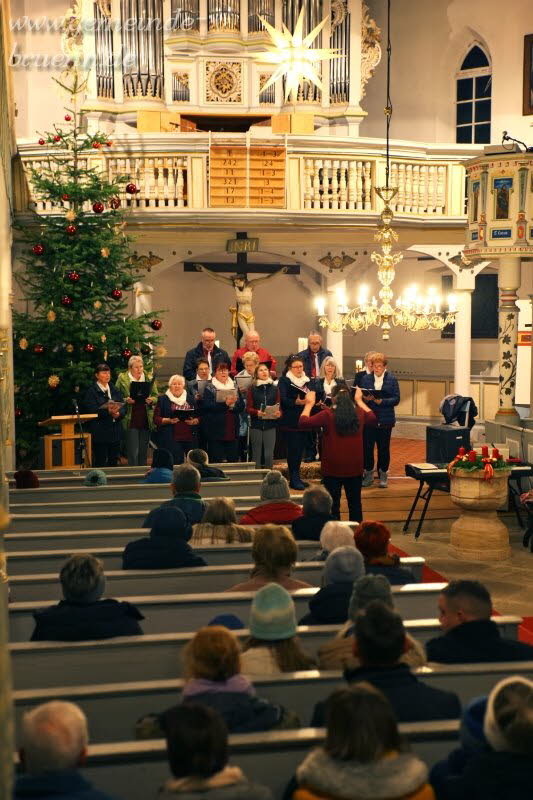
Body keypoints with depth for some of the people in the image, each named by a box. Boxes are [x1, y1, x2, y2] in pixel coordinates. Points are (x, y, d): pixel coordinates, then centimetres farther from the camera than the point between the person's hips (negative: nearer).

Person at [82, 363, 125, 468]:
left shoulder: (114, 390, 16)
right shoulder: (91, 391, -3)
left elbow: (123, 407, 10)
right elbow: (91, 410, -14)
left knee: (114, 462, 9)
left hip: (115, 431, 6)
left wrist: (118, 413, -12)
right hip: (100, 432, -6)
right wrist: (108, 411, -25)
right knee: (100, 462, -4)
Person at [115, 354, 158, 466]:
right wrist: (126, 400, -16)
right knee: (133, 452, -6)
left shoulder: (149, 379, 12)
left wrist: (151, 400, -8)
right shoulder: (122, 378, 3)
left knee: (143, 452, 9)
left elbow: (156, 397, 12)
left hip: (146, 421, 3)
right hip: (131, 421, -3)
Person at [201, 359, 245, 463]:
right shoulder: (209, 388, 1)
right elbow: (207, 407, -13)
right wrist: (225, 404, -21)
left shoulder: (234, 387, 15)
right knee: (217, 461, -3)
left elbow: (242, 406, 6)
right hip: (216, 430, -4)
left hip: (232, 430, 4)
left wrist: (232, 405, -15)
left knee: (233, 460, 5)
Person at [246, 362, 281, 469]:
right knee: (257, 454, 3)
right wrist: (257, 412, -20)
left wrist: (279, 413, -14)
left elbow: (279, 407, 8)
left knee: (269, 454, -3)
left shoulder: (274, 389, 9)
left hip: (270, 425, 1)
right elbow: (248, 408, 0)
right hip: (256, 425, -1)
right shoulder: (252, 389, 4)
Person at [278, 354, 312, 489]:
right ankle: (293, 478, -4)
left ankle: (296, 477, 16)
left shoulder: (306, 380, 16)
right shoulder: (284, 381, -4)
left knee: (300, 448, 8)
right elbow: (282, 399, -15)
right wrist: (296, 402, -31)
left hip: (302, 419, 6)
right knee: (293, 448, -7)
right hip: (290, 421, -6)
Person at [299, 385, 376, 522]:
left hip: (333, 469, -3)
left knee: (333, 505, 7)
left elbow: (303, 423, -9)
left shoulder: (327, 415, -14)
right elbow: (372, 419, 22)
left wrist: (309, 404, 5)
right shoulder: (359, 413, -1)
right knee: (355, 504, 15)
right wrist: (360, 401, 29)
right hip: (354, 468, 3)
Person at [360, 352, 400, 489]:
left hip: (385, 420, -1)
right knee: (367, 447, 0)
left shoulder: (392, 379, 0)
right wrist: (366, 399, -17)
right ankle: (368, 474, 13)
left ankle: (383, 476, 18)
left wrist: (381, 401, -19)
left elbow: (396, 399, -5)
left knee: (383, 448, 6)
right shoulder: (365, 379, 5)